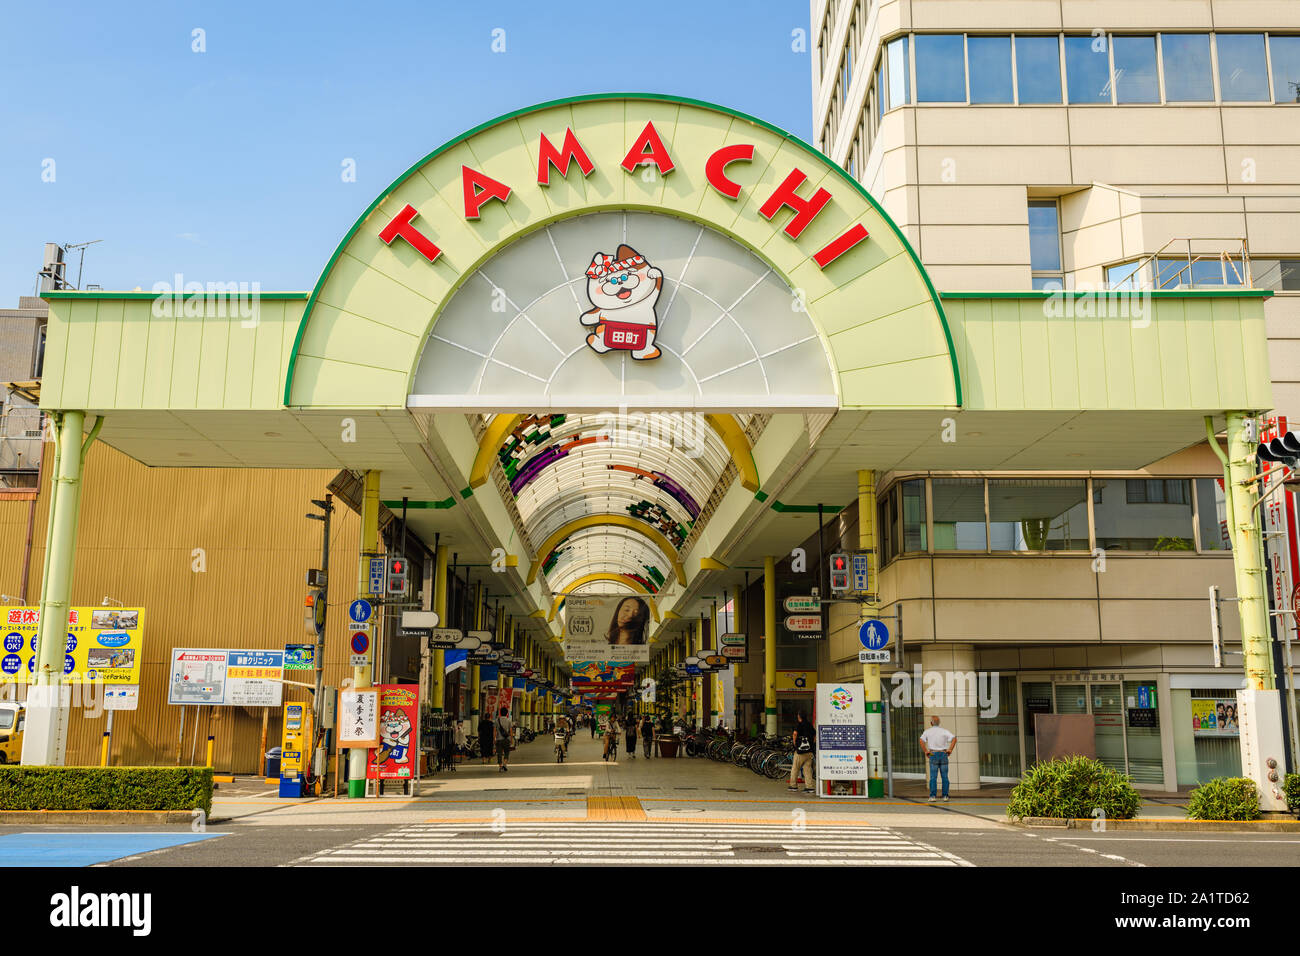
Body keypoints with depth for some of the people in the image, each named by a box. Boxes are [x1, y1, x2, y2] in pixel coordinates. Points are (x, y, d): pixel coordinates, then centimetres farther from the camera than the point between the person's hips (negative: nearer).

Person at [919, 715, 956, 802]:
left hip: (933, 755, -1)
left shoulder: (927, 731, 2)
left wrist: (926, 752, -5)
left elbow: (921, 741, -13)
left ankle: (932, 796, -7)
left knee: (933, 777, 0)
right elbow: (954, 738, -12)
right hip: (943, 755, 1)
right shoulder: (944, 731, 3)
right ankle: (945, 796, 3)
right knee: (945, 777, 6)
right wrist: (950, 750, -7)